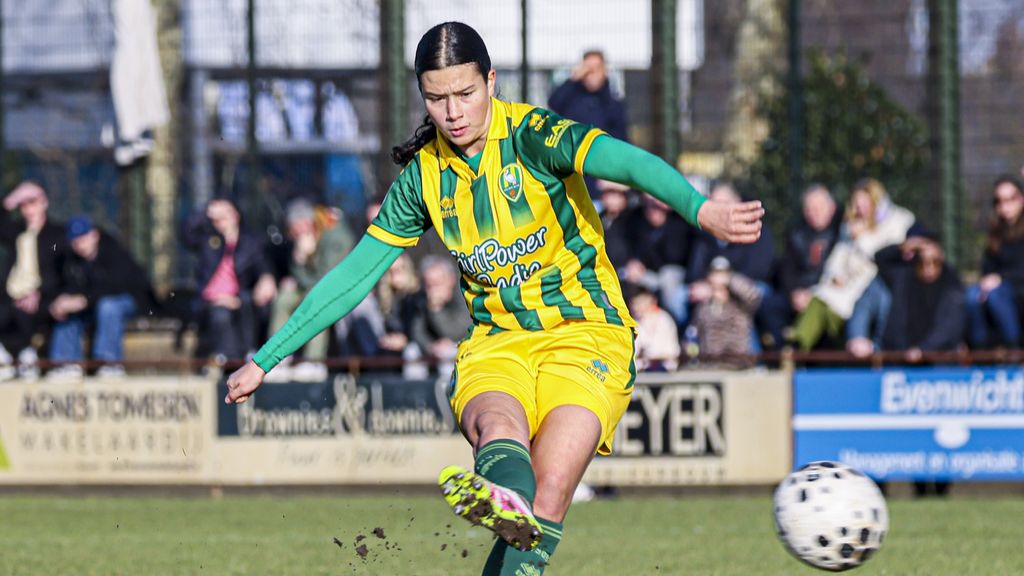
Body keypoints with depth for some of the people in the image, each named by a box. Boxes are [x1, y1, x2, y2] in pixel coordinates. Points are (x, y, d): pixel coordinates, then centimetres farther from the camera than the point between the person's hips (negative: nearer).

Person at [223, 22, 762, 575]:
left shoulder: (532, 135, -10)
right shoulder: (424, 176, 4)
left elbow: (622, 160, -29)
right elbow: (353, 274, 12)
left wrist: (701, 209, -49)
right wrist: (264, 360, 12)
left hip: (587, 334, -2)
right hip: (497, 341, 2)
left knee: (549, 492, -24)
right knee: (498, 423, -35)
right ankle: (505, 501, -66)